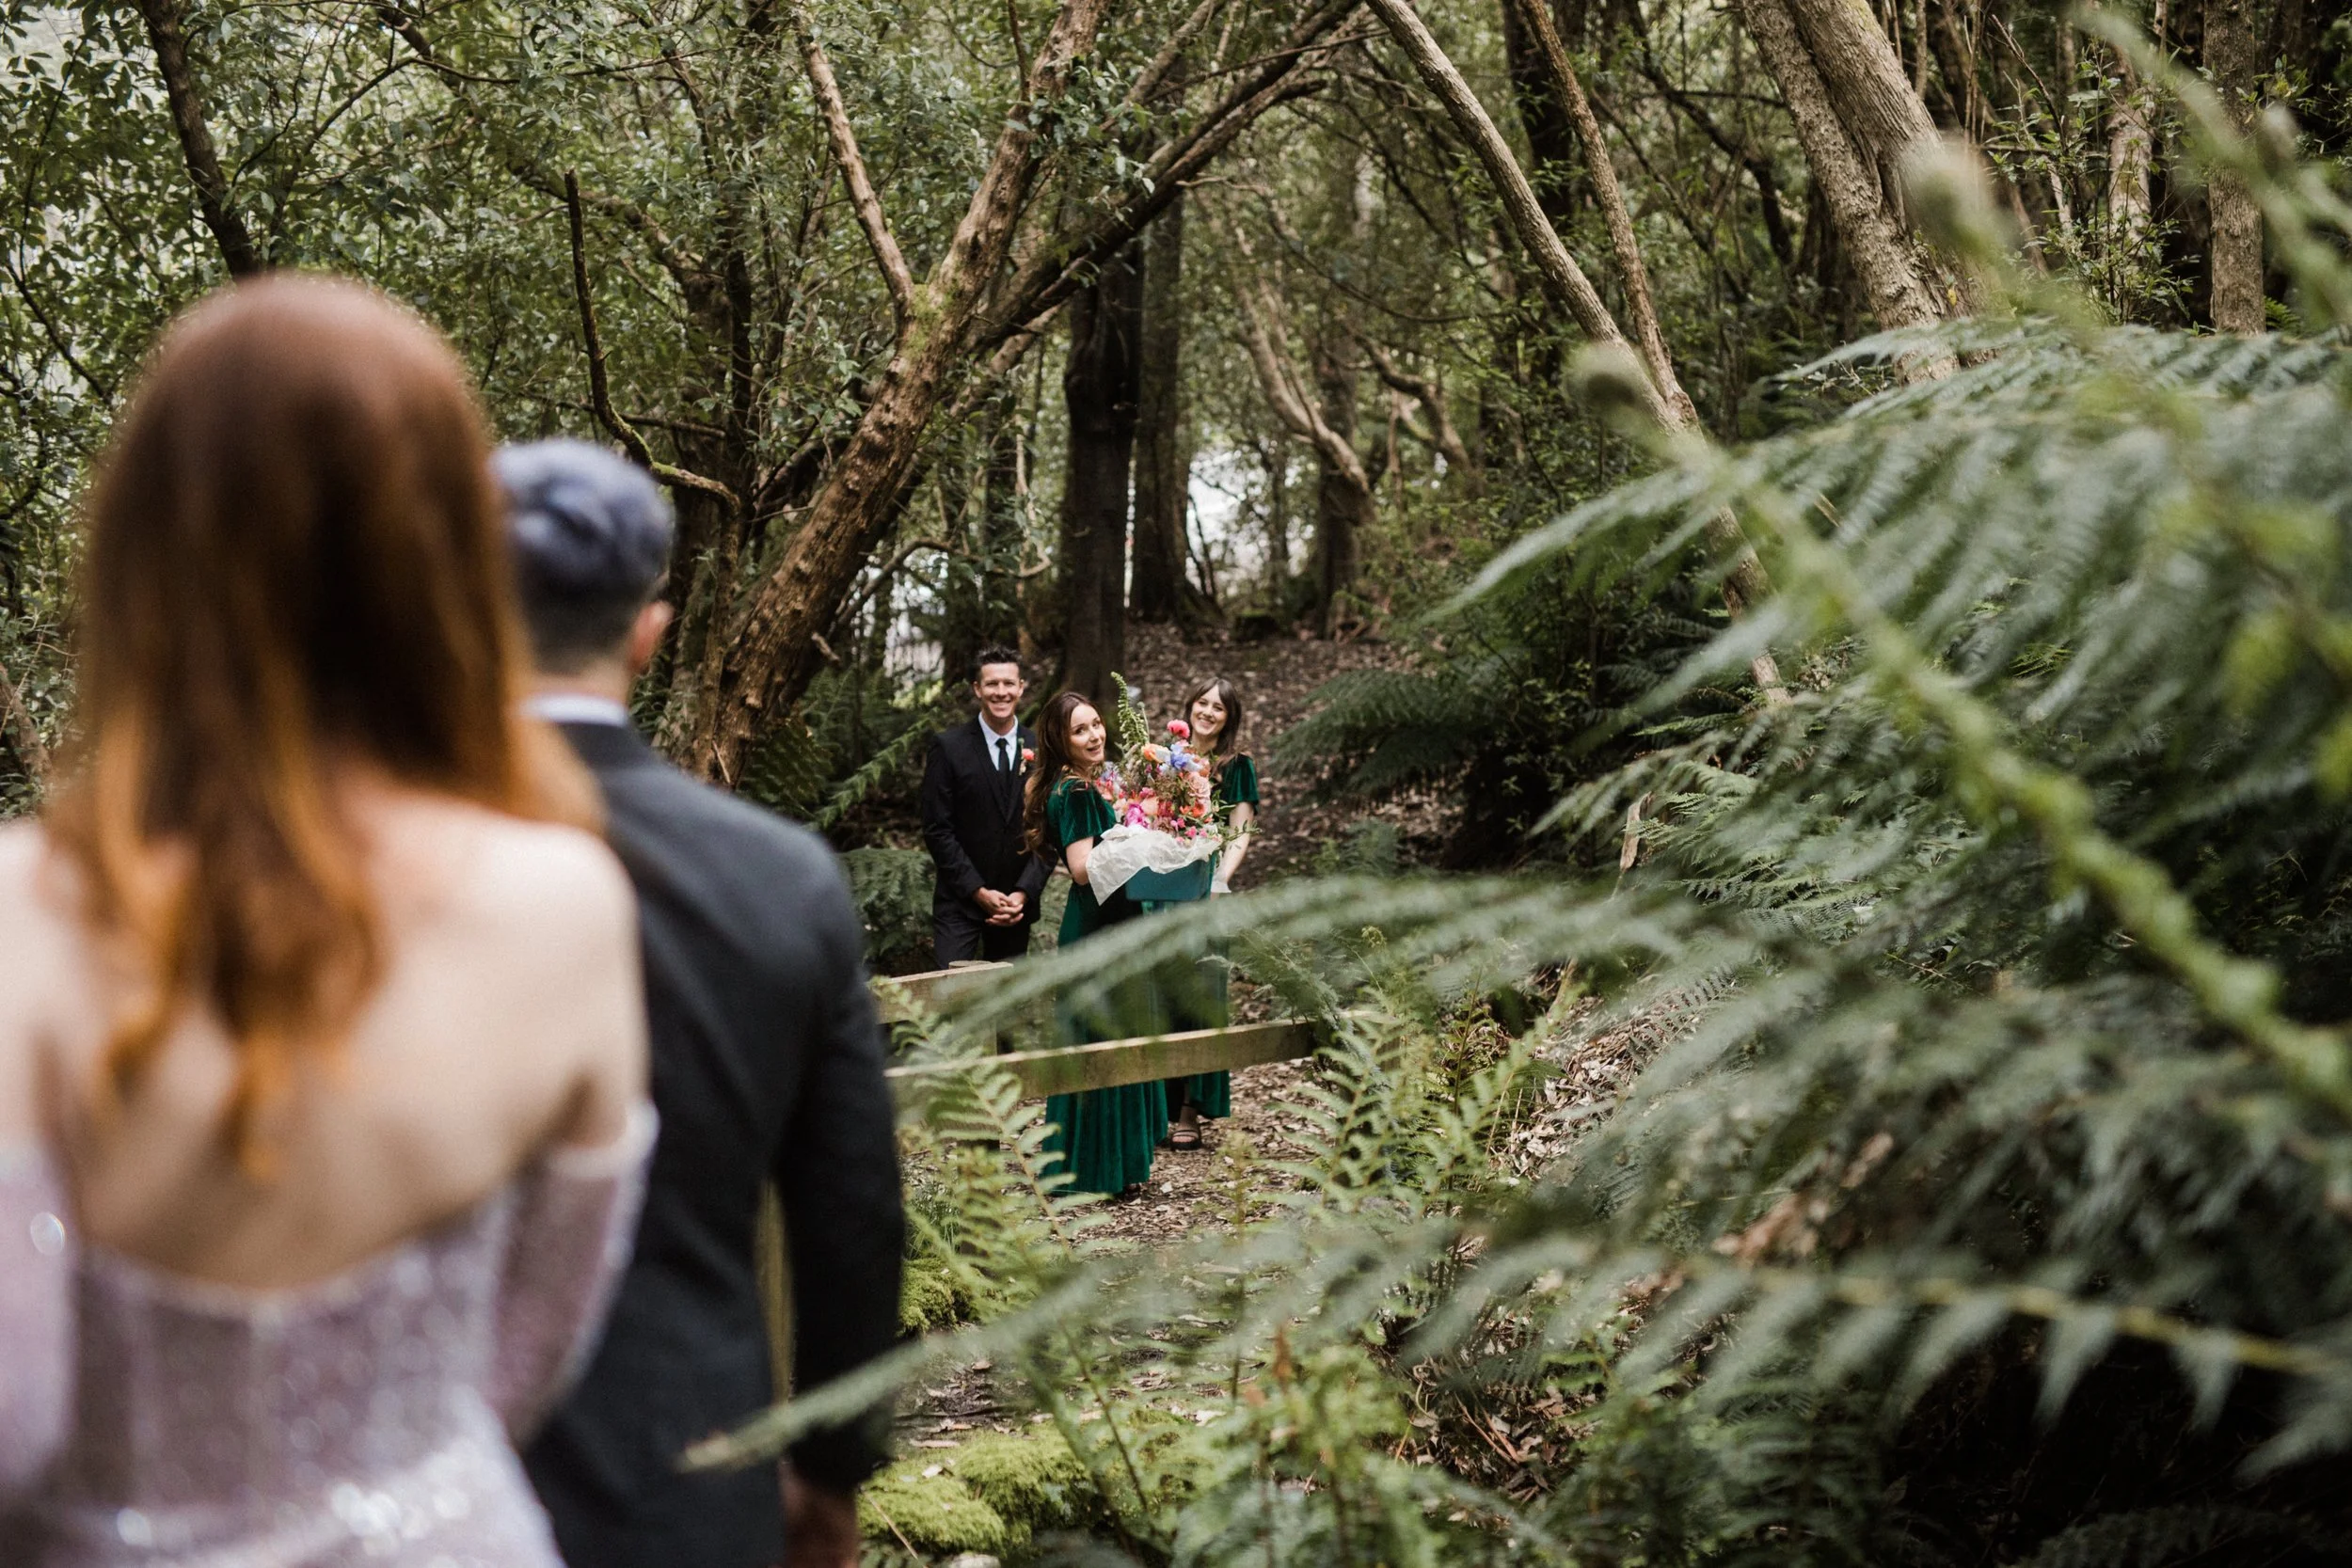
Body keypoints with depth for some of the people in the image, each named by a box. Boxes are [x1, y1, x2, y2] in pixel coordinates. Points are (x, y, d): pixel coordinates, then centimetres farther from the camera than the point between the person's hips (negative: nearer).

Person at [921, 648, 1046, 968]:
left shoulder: (1040, 749, 3)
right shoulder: (948, 747, -4)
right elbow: (937, 830, -6)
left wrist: (1024, 893, -6)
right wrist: (979, 892, -11)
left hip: (1018, 903, 3)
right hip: (960, 902, -3)